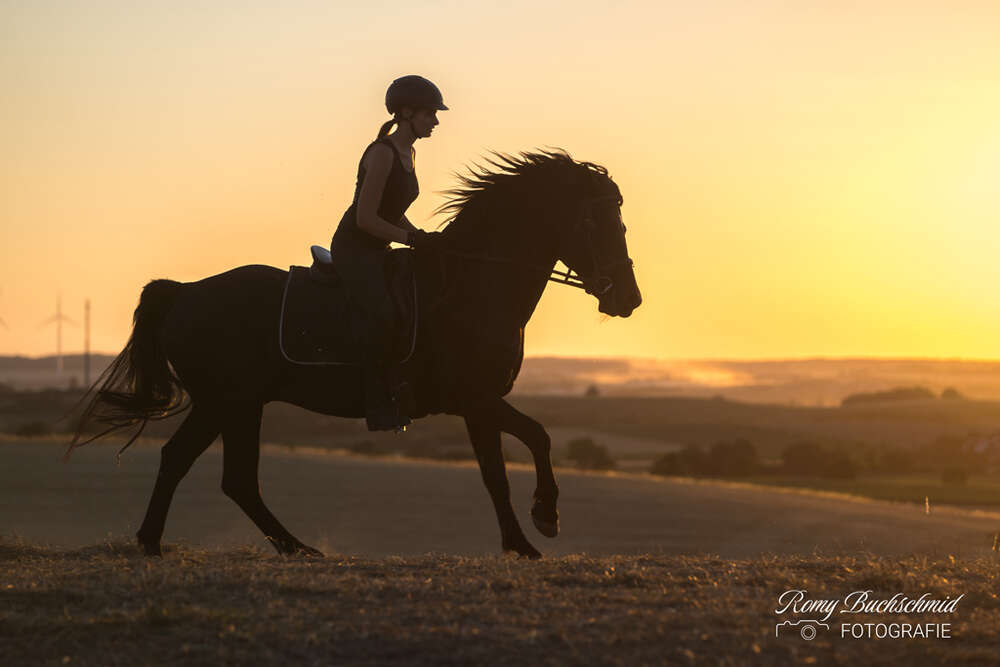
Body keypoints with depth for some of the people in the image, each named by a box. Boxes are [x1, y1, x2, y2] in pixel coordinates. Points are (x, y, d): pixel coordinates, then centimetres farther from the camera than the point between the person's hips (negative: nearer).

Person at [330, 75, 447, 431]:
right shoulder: (382, 153, -17)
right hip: (353, 249, -10)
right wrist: (411, 238, -21)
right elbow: (366, 218, -20)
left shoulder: (408, 153, 12)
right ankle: (379, 405, -29)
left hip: (377, 252, 10)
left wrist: (422, 236, 5)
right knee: (381, 312, -31)